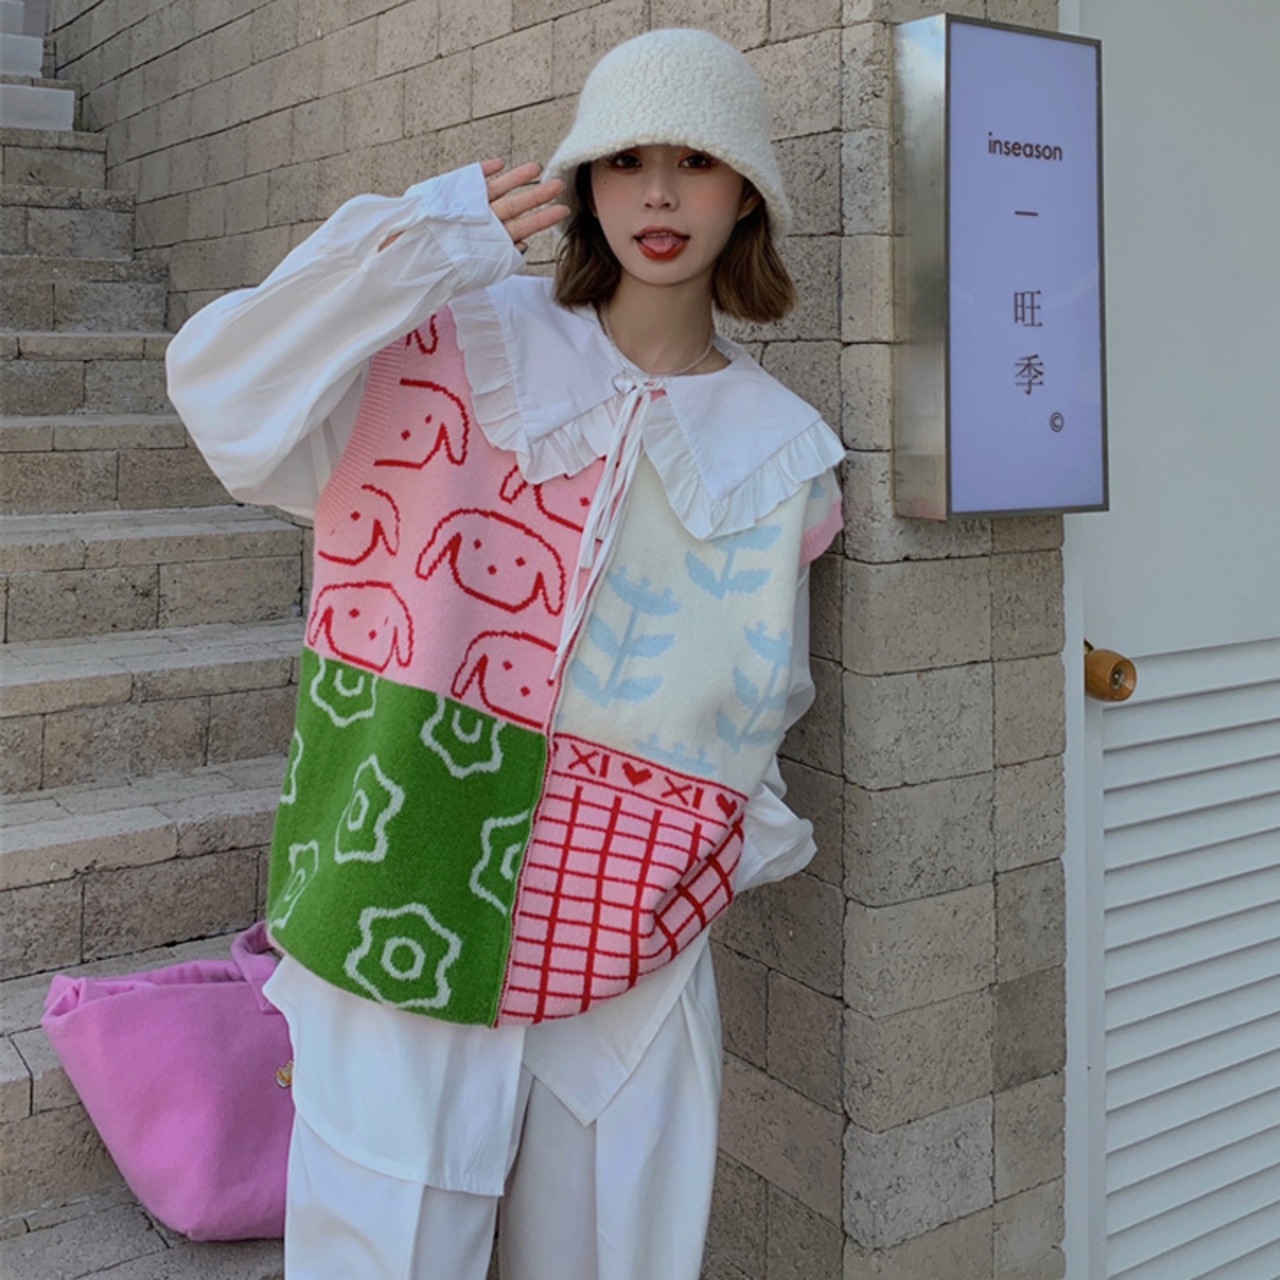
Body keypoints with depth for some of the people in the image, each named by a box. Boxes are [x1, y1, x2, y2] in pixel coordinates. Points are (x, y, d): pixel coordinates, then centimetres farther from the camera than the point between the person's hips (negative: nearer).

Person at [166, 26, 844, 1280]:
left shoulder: (779, 450, 8)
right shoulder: (469, 340, 0)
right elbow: (226, 398, -11)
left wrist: (751, 835, 3)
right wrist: (414, 240, -20)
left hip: (628, 937, 3)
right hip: (410, 888, -2)